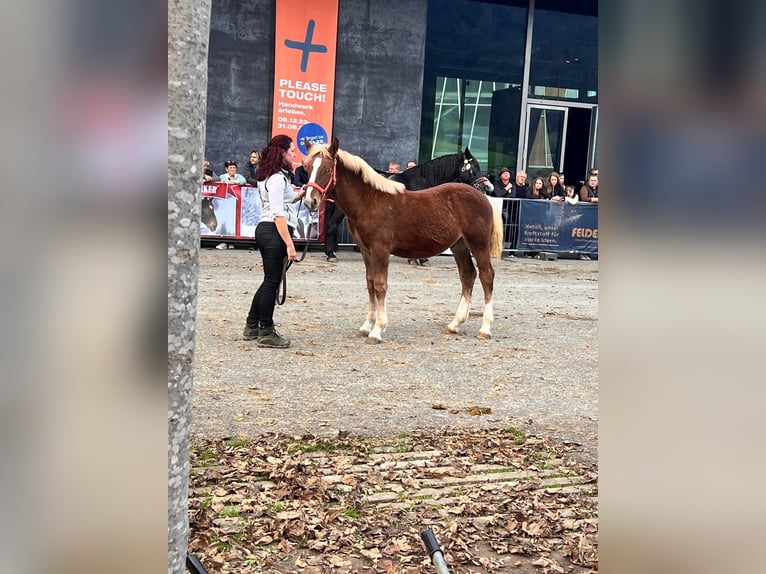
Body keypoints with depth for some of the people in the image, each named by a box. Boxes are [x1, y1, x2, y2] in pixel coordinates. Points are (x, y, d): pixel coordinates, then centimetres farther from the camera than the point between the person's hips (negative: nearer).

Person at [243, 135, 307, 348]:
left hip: (264, 230, 10)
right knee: (272, 282, -2)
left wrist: (302, 192, 19)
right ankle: (266, 332, 6)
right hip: (275, 232, -10)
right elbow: (278, 214, -23)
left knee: (270, 281, 18)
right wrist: (289, 244, -26)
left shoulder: (270, 176, 15)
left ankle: (252, 326, 26)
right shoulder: (278, 178, -16)